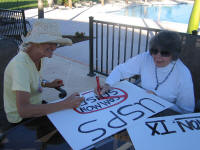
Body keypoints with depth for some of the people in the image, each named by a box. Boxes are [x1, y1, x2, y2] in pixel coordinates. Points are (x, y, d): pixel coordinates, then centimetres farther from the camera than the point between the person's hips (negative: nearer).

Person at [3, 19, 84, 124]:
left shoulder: (38, 57, -6)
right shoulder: (20, 64, -30)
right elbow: (23, 110, -39)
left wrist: (47, 84, -1)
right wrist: (65, 104, -41)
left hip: (34, 107, 7)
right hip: (21, 119, -7)